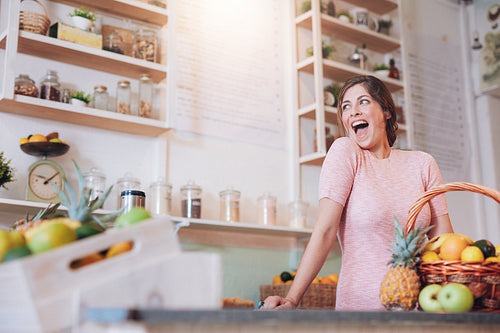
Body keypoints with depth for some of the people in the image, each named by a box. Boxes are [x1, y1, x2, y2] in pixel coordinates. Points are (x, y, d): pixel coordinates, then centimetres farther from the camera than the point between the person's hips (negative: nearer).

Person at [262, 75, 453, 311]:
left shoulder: (422, 164, 10)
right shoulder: (345, 152, -2)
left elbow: (443, 239, 9)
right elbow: (325, 230, -10)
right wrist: (292, 299, -18)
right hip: (361, 305, -3)